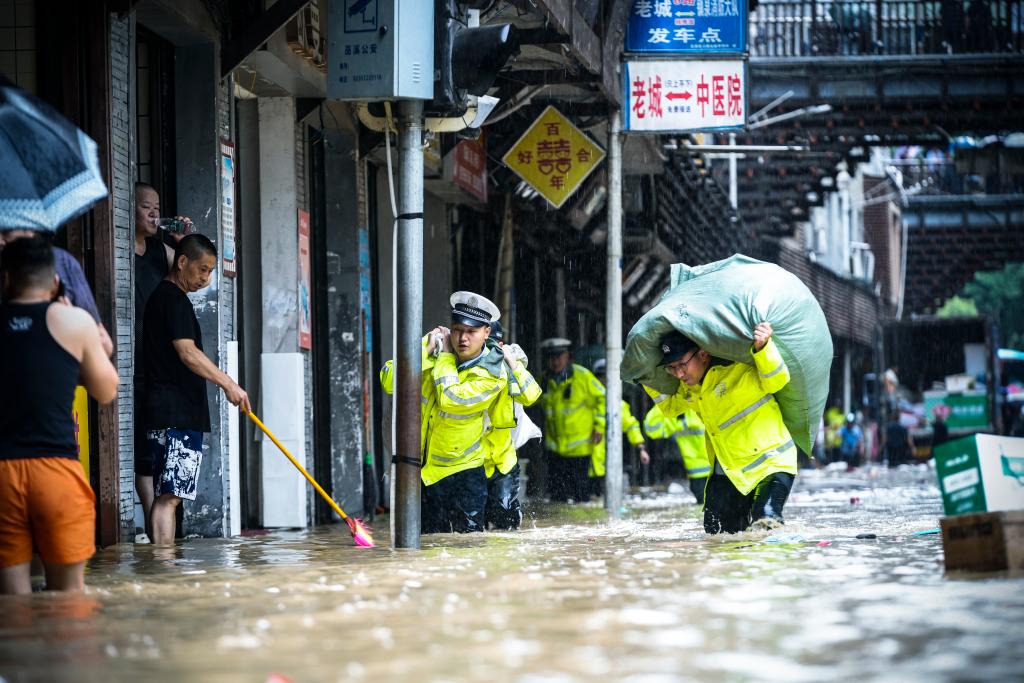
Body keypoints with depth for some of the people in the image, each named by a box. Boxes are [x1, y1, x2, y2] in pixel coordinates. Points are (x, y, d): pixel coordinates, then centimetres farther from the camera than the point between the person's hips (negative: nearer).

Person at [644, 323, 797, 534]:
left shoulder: (736, 370, -19)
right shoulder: (689, 390, 6)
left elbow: (777, 380, -29)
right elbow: (669, 407, 26)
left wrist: (763, 347, -46)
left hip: (770, 464, -7)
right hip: (728, 470, 7)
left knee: (765, 524, -25)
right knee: (716, 531, 6)